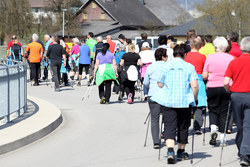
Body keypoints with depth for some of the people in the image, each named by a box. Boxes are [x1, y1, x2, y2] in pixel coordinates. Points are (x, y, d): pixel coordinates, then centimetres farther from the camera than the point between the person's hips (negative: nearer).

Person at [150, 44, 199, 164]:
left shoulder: (166, 66, 3)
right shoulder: (189, 67, -1)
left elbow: (160, 84, 7)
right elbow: (194, 86, -7)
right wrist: (195, 99, 7)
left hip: (168, 101, 0)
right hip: (184, 101, 0)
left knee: (169, 126, -2)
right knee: (183, 127, 14)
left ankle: (170, 150, -22)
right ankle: (181, 152, 24)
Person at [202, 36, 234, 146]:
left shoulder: (210, 58, -5)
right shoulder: (231, 58, -2)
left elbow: (204, 76, -4)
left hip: (212, 87, -1)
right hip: (226, 88, 1)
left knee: (213, 109, 15)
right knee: (224, 111, 9)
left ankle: (213, 126, -11)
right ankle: (222, 137, 7)